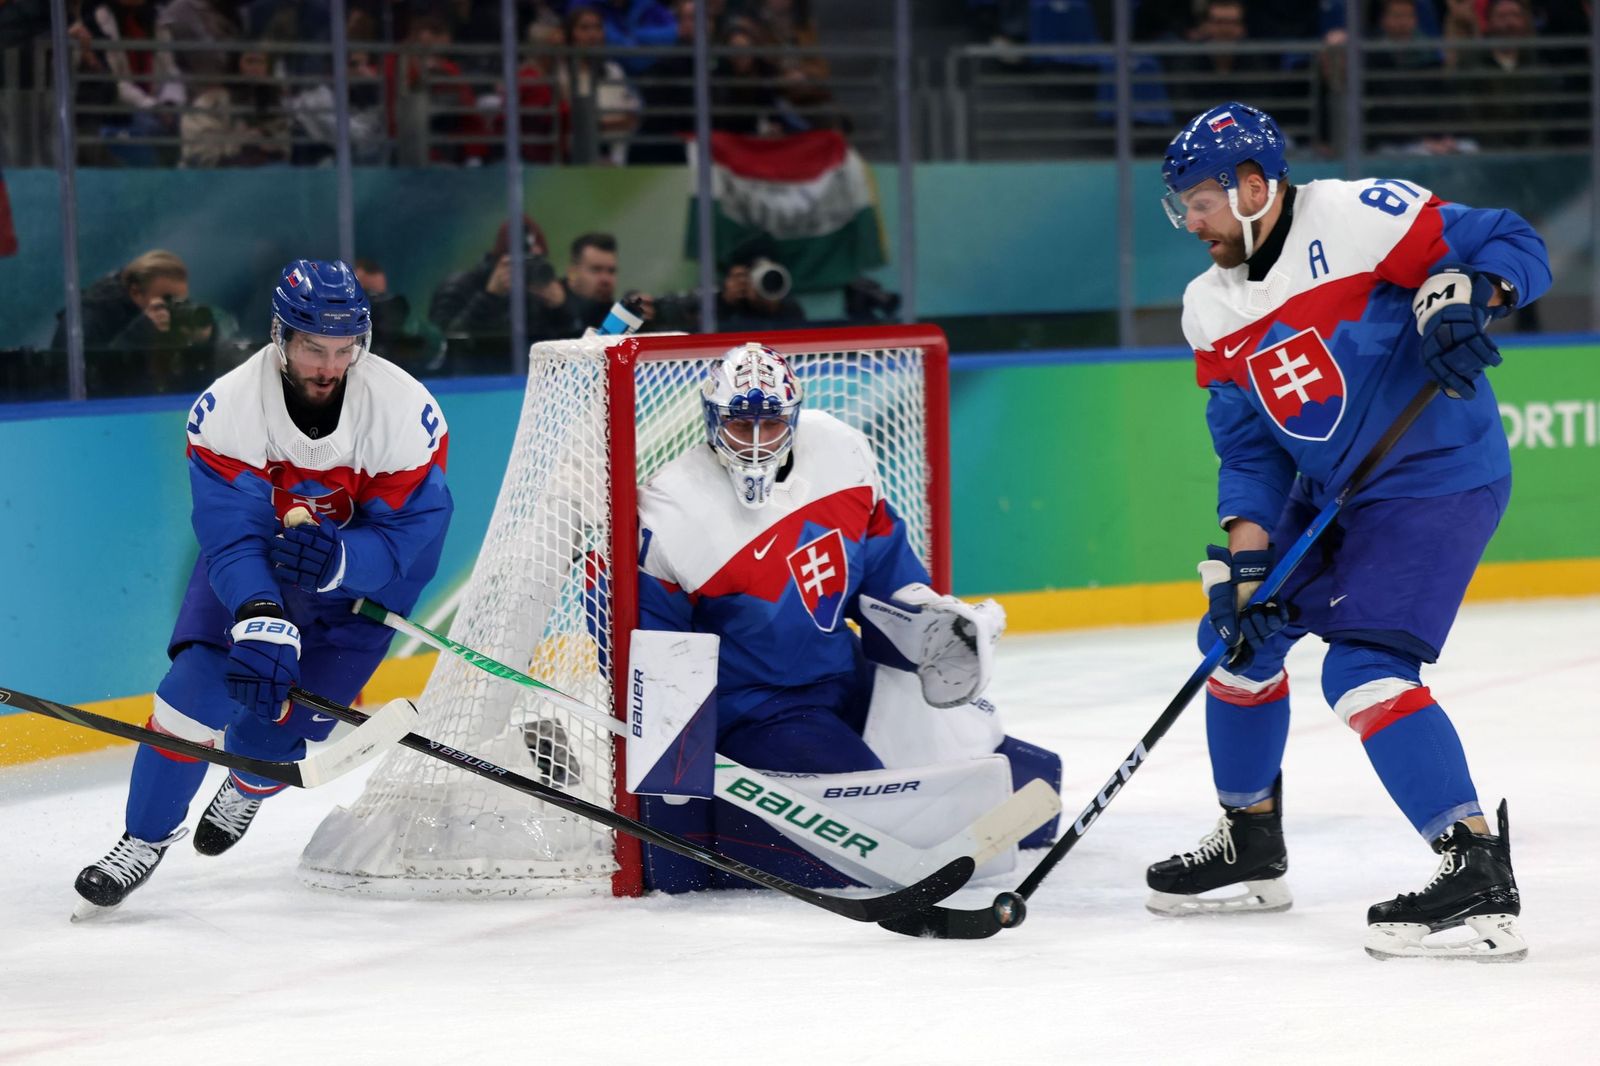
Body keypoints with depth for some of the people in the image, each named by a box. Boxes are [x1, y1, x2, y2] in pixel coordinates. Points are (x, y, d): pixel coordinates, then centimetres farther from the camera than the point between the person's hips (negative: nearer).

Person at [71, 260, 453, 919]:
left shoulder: (404, 412, -26)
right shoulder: (228, 410, -26)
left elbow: (412, 535, -23)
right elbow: (232, 540, -30)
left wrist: (337, 559, -42)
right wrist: (261, 624, -45)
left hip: (359, 574, 0)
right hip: (254, 560, 0)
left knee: (295, 711, -8)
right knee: (199, 683, -18)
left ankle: (248, 788, 28)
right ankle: (145, 839, -4)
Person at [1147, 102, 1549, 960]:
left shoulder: (1355, 219, -19)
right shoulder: (1211, 309, 5)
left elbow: (1514, 247, -17)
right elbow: (1249, 450, 6)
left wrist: (1459, 297, -36)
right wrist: (1243, 559, -7)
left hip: (1436, 478, -9)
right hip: (1328, 491, 9)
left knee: (1363, 667, -22)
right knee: (1238, 632, 16)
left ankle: (1477, 871, -23)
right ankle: (1251, 843, 33)